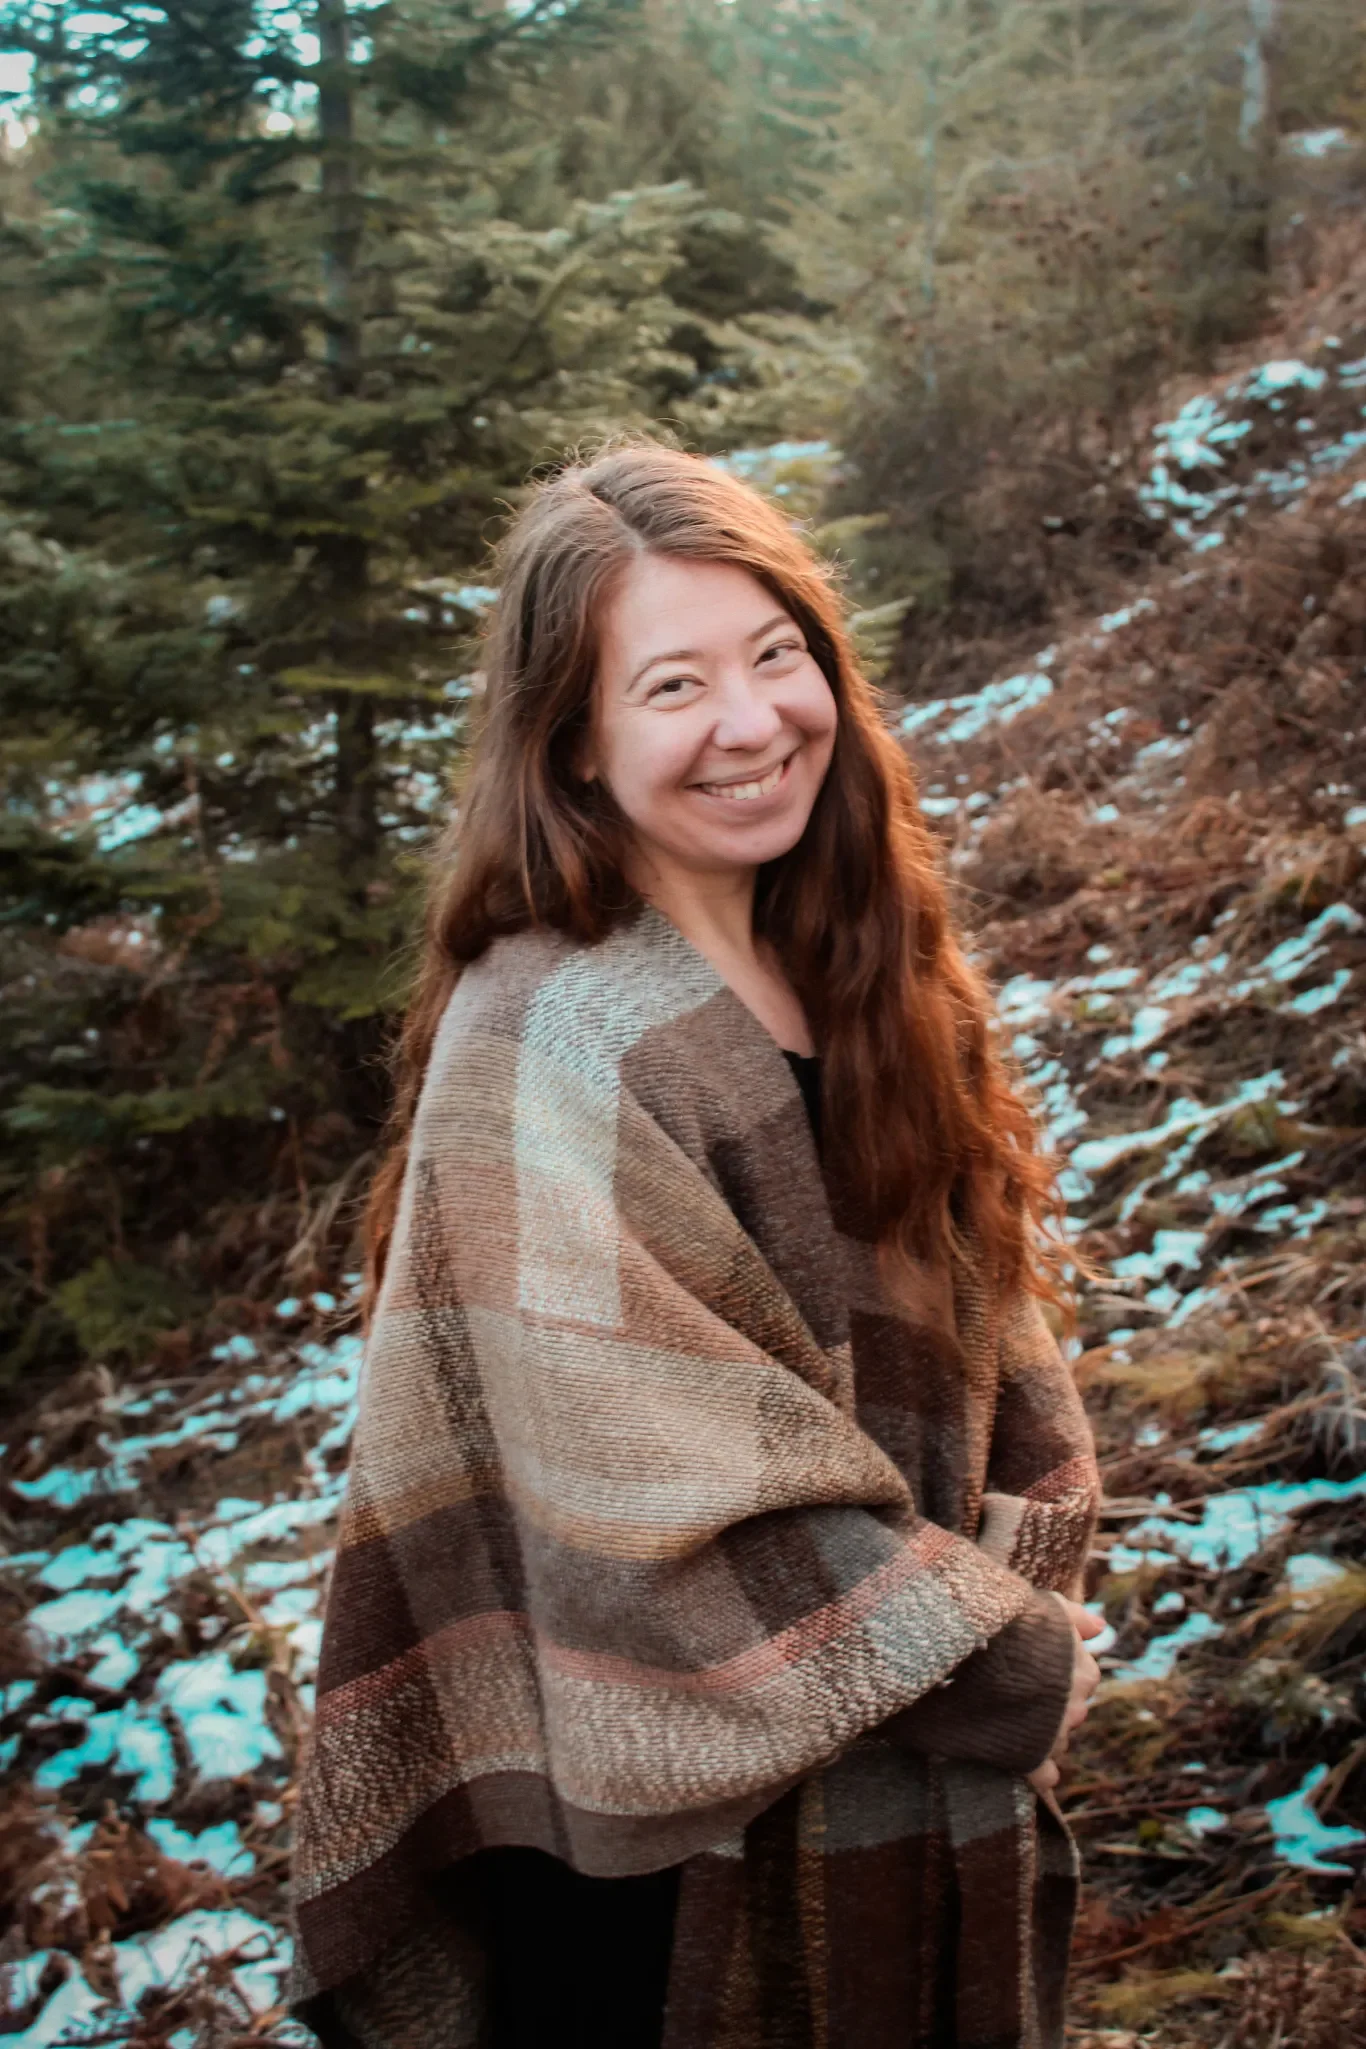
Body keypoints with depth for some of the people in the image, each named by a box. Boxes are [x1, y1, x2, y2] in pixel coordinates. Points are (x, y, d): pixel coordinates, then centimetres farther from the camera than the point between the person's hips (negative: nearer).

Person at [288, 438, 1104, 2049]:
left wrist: (1019, 1600, -7)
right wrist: (1002, 1666, -14)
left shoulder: (857, 972, 0)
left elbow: (977, 1315, 6)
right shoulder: (548, 1052, -23)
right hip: (692, 1810, -6)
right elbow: (667, 1492, -24)